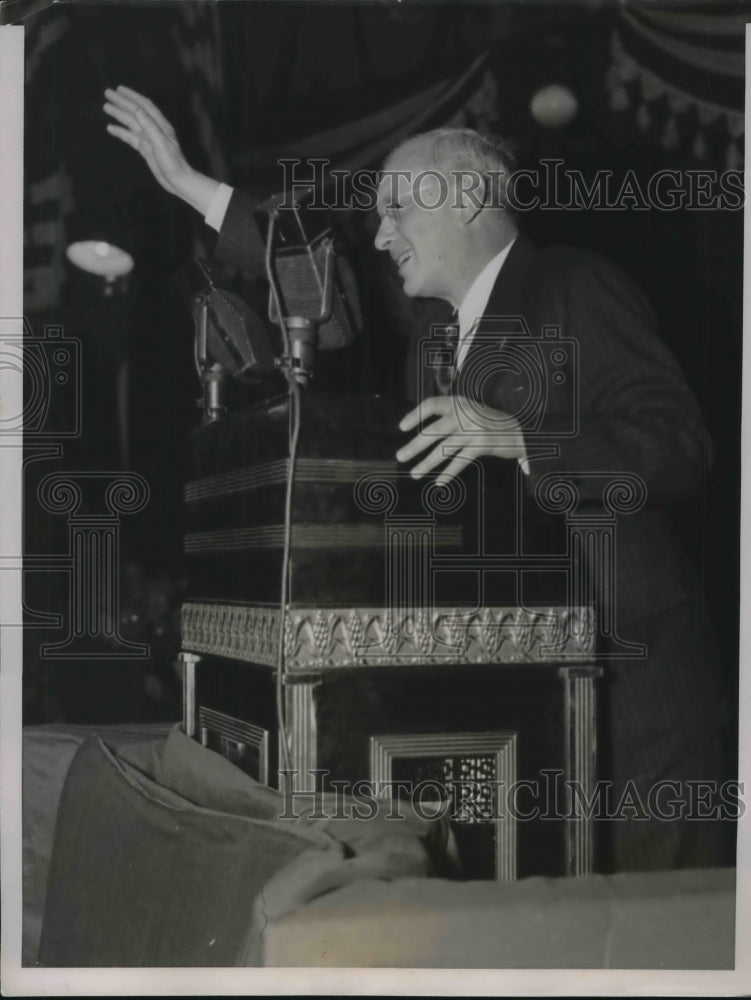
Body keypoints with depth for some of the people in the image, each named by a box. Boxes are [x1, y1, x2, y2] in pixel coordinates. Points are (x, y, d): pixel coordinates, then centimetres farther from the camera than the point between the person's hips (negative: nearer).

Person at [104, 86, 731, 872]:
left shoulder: (577, 290, -8)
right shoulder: (441, 324, 15)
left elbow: (682, 447, -18)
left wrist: (516, 436, -30)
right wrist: (189, 185, 27)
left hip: (627, 682, -7)